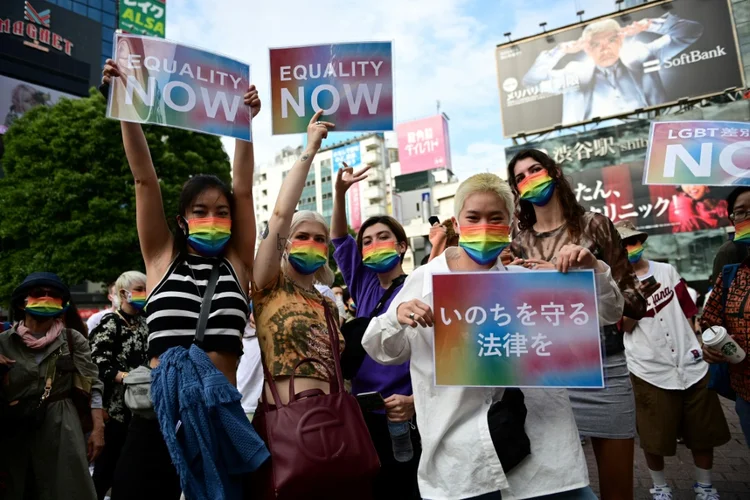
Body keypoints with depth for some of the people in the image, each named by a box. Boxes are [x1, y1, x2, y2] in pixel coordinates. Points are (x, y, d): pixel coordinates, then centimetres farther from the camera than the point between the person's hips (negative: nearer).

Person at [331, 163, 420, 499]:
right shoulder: (364, 287, 7)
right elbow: (339, 241, 11)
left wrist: (416, 400, -25)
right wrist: (340, 192, 0)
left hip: (408, 420, -5)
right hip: (365, 416, 5)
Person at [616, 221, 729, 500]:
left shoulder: (666, 271, 8)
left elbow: (688, 311, 16)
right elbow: (626, 325, -14)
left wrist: (700, 343, 13)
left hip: (691, 365, 4)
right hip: (650, 371, -4)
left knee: (704, 433, 15)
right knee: (655, 438, 6)